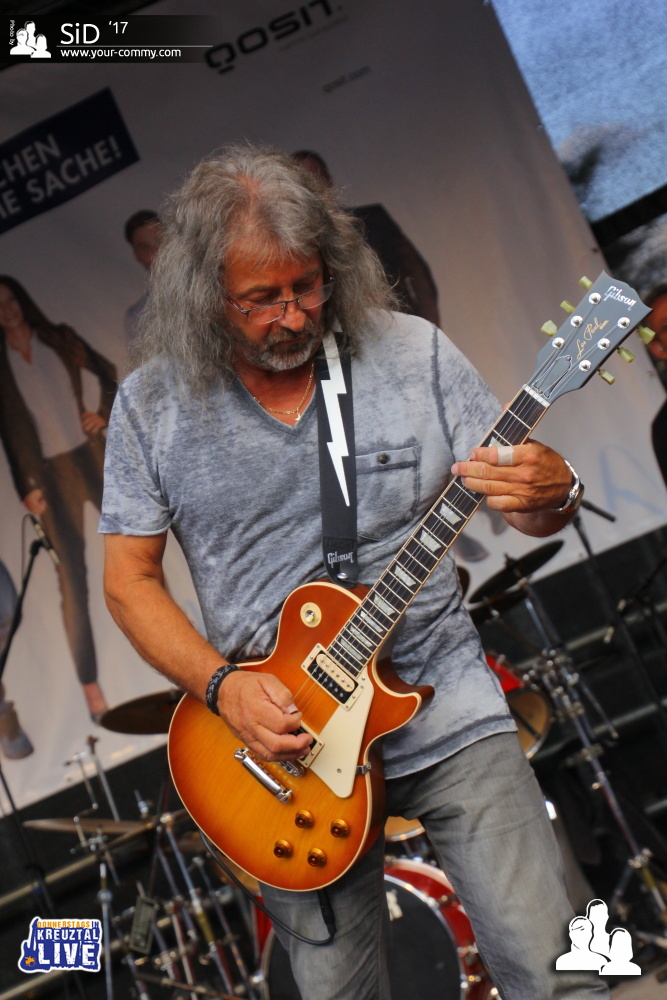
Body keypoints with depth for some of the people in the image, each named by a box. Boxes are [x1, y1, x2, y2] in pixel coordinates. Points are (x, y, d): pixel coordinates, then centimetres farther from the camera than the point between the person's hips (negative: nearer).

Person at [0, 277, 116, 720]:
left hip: (93, 455, 2)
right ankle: (90, 685, -1)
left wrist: (105, 414, 2)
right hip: (50, 473, -2)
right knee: (73, 579, -4)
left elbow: (110, 373, 16)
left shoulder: (60, 338, 7)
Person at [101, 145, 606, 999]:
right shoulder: (152, 403, -2)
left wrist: (551, 494, -24)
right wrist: (222, 685, -12)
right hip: (288, 745, 1)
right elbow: (128, 578, 2)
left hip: (445, 712, 0)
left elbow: (530, 503, 0)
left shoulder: (413, 353, -3)